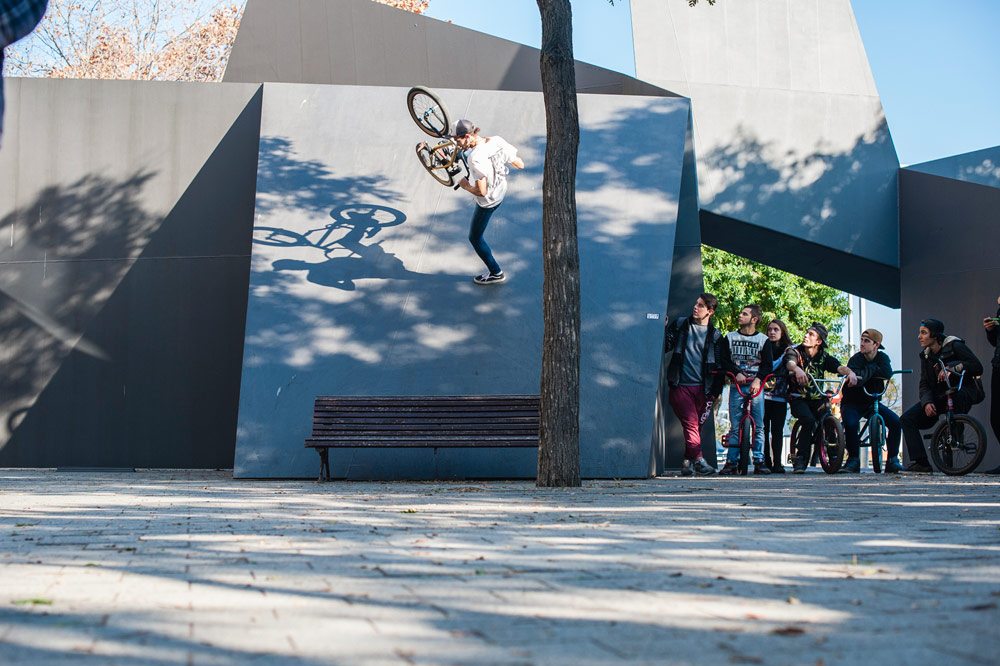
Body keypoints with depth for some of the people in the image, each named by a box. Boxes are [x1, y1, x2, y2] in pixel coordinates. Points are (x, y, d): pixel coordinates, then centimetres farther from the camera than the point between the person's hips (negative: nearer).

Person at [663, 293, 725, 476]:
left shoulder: (715, 336, 10)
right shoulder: (680, 325, 10)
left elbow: (719, 367, 10)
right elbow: (665, 346, 6)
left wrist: (715, 392, 4)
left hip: (701, 388, 2)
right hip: (680, 386, -2)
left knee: (696, 426, 4)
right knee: (691, 424, -15)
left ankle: (687, 462, 14)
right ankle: (699, 460, -21)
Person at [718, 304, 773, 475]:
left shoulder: (763, 340, 7)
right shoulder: (730, 338, 10)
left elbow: (767, 365, 1)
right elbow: (724, 361, 5)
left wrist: (758, 379, -15)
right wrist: (737, 373, -11)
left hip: (756, 386, 0)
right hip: (736, 386, 1)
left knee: (759, 427, -2)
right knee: (735, 427, -2)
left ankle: (759, 462, 2)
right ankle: (731, 462, -1)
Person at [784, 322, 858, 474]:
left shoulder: (823, 357, 4)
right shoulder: (795, 351, -5)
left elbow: (839, 367, -14)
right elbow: (790, 363, -29)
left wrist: (850, 372, -39)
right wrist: (797, 369, -54)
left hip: (816, 398, 4)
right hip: (798, 397, -4)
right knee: (809, 420, -29)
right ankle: (800, 460, -21)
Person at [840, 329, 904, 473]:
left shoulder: (882, 358, -1)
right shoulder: (856, 359, -12)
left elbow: (888, 373, -23)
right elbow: (857, 379, -31)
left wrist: (868, 370, -20)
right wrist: (873, 369, -20)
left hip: (872, 402, 4)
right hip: (852, 403, -3)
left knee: (895, 421, -18)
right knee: (851, 423, -33)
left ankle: (892, 460, -7)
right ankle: (853, 460, -16)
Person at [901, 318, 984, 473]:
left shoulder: (954, 346, -7)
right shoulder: (925, 355, 11)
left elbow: (977, 367, -15)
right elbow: (924, 384, 6)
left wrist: (953, 368, -26)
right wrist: (926, 402, -14)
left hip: (961, 394, -6)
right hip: (939, 398, 6)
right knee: (907, 419, -11)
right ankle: (920, 463, -15)